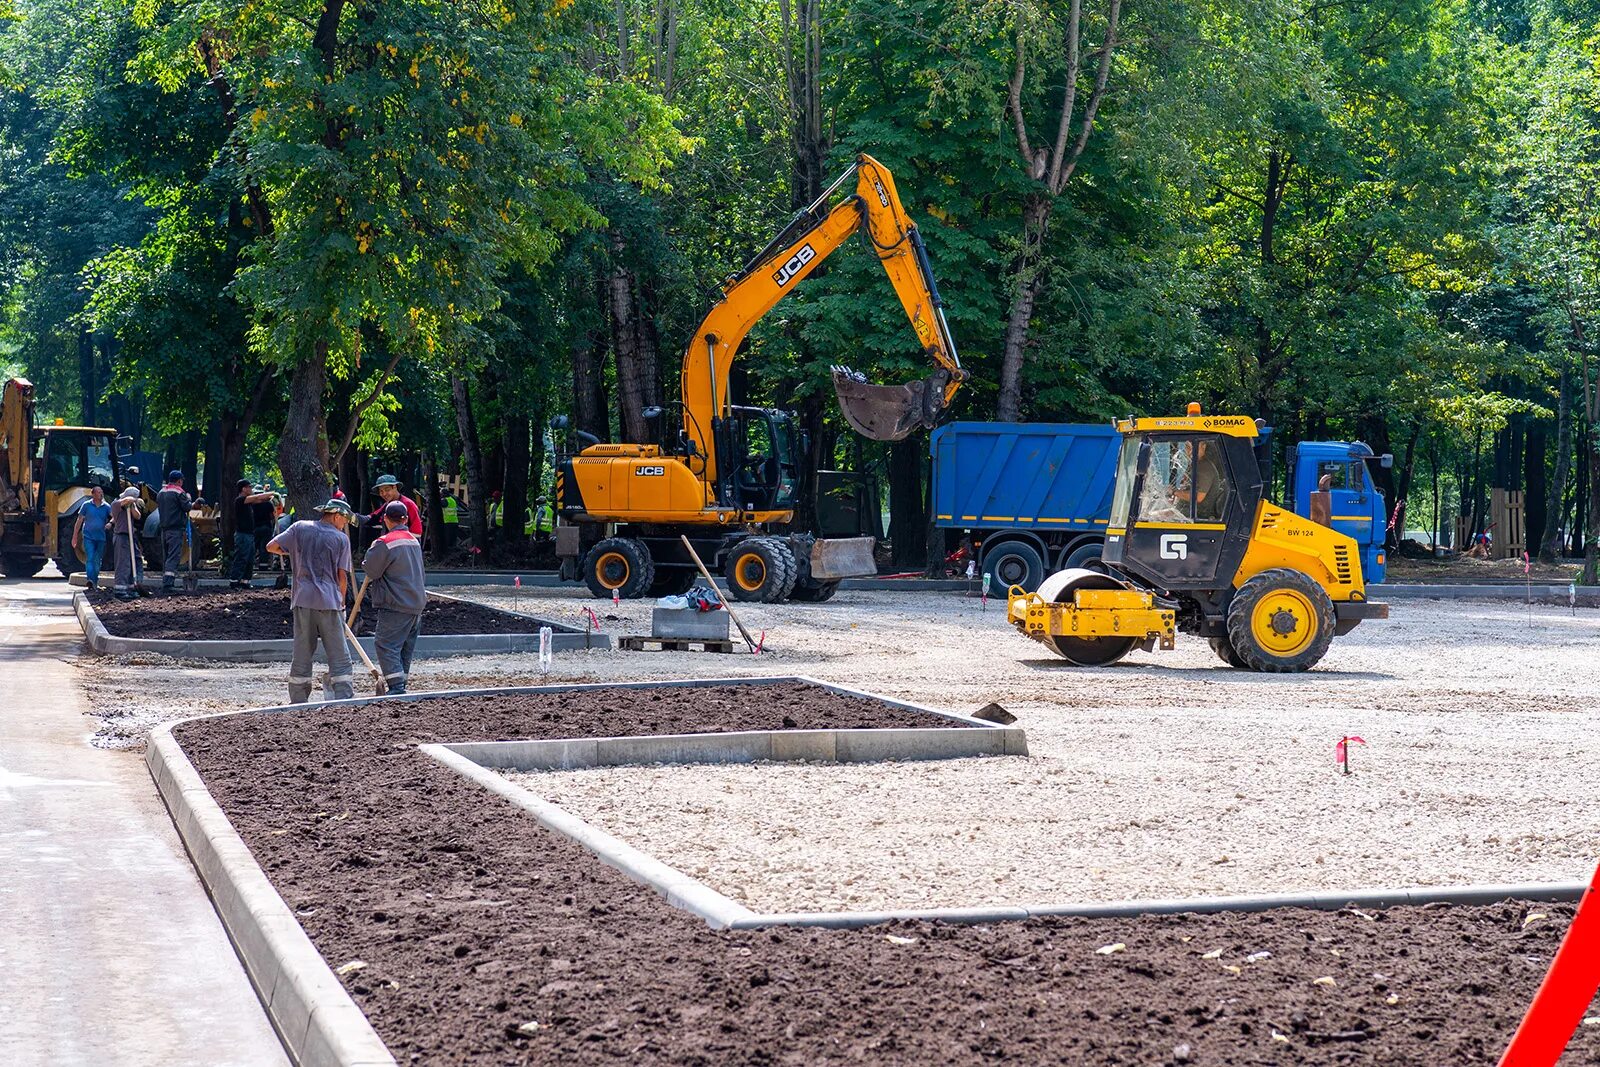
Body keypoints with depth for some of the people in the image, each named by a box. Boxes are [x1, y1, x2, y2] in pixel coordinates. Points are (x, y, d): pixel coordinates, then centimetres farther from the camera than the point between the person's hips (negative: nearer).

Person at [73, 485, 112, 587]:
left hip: (101, 537, 3)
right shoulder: (87, 505, 1)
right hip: (88, 537, -3)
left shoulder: (106, 507, 5)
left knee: (98, 561, 10)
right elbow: (79, 521, 5)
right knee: (90, 559, -16)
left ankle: (95, 582, 22)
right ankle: (90, 580, -28)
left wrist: (110, 523, -27)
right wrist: (75, 536, 4)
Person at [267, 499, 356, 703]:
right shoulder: (341, 538, 2)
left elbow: (271, 546, 9)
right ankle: (344, 700, -8)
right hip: (329, 601, -3)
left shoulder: (300, 528, 9)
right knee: (339, 656, 0)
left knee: (302, 654, 10)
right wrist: (341, 601, 15)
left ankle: (298, 702, 11)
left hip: (302, 599, 3)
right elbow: (342, 575, 1)